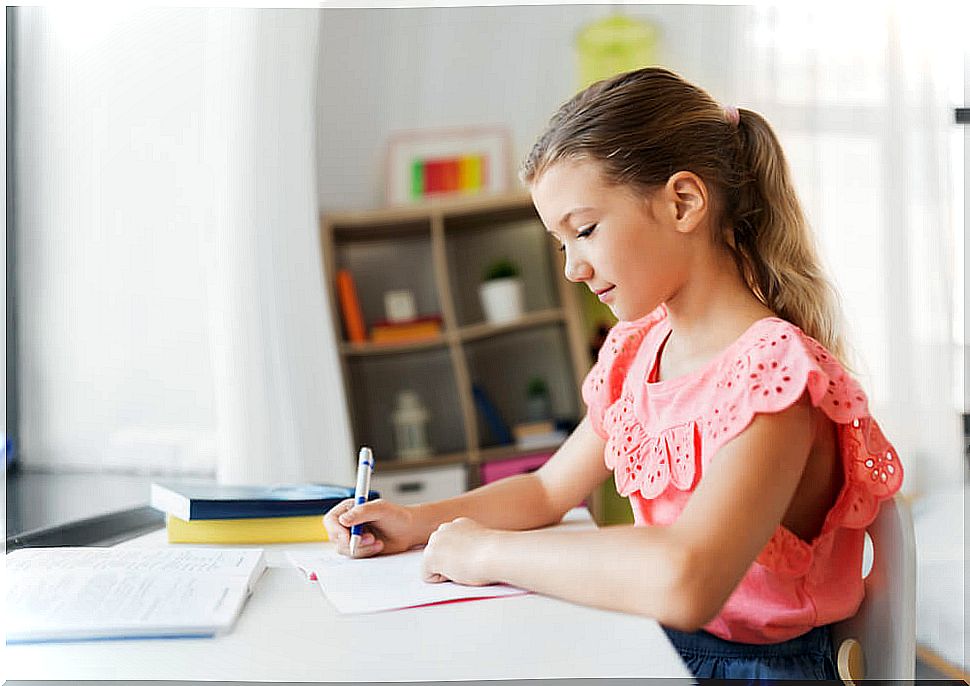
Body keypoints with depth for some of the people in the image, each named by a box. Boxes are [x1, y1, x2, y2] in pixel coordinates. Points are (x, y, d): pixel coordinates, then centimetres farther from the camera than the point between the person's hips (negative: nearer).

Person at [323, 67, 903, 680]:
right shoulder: (639, 351, 6)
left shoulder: (773, 368, -22)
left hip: (751, 662, -7)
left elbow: (682, 582, -37)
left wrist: (488, 552, -24)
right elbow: (549, 490, 17)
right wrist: (416, 523, 1)